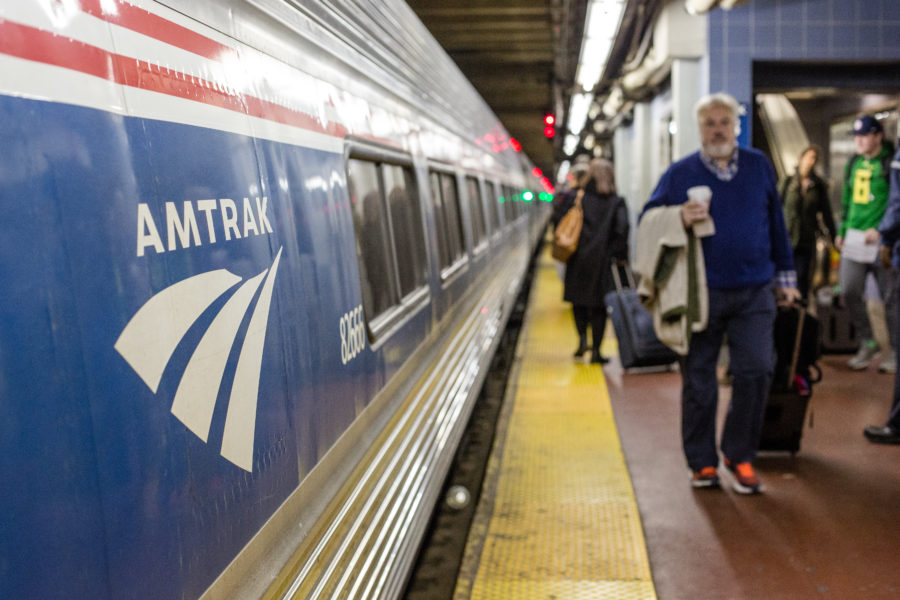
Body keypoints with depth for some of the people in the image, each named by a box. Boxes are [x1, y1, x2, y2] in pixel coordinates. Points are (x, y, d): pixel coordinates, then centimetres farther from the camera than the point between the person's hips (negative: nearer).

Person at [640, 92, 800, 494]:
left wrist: (784, 276, 16)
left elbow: (776, 223, 15)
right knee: (698, 381, 4)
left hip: (754, 294, 1)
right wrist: (678, 219, -18)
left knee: (756, 370, -7)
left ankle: (739, 454, 13)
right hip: (700, 295, -1)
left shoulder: (759, 166, 10)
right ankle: (702, 462, 19)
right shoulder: (680, 173, 4)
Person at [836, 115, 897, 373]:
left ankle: (894, 351, 15)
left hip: (881, 238, -5)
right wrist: (841, 231, 17)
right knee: (849, 292, 0)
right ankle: (867, 342, 17)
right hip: (854, 237, 6)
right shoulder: (854, 163, 14)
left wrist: (880, 229, -18)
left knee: (890, 297, 3)